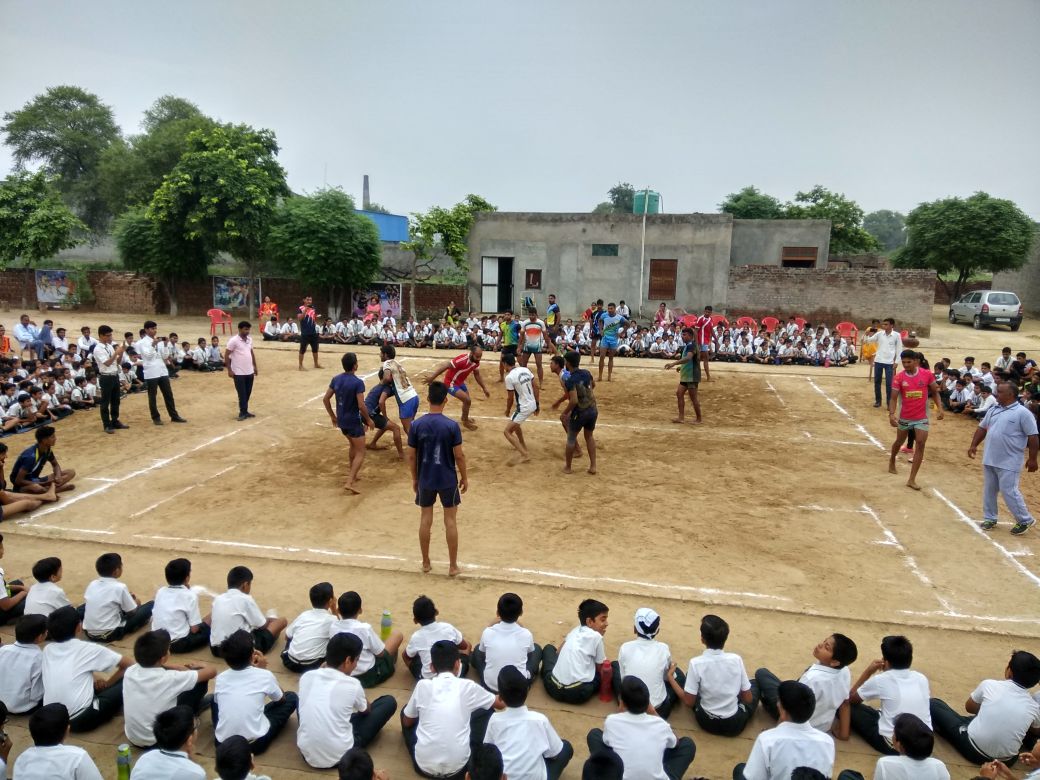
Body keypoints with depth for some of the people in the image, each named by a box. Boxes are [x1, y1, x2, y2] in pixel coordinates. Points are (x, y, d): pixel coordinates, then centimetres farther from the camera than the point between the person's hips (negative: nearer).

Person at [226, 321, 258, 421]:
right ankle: (243, 413, 7)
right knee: (242, 394, -2)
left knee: (248, 393, 12)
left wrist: (255, 366, 18)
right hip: (239, 372, -7)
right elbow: (226, 355, -11)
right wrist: (229, 370, -14)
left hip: (249, 371, 7)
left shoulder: (250, 339, 8)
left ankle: (245, 411, 23)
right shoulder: (233, 340, -13)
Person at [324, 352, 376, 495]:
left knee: (354, 445, 29)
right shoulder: (358, 382, -19)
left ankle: (352, 474, 36)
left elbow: (325, 399, 6)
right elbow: (361, 405, -23)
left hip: (341, 420, 7)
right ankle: (350, 482, -10)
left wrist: (332, 416, 18)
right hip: (354, 421, -7)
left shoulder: (336, 379, 1)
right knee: (360, 453, 1)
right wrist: (368, 420, -7)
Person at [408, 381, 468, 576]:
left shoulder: (416, 425, -9)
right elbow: (459, 455, -10)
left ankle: (426, 562, 26)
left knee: (425, 519, 15)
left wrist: (414, 479, 12)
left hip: (425, 480, 2)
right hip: (448, 480, -2)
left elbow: (411, 456, -2)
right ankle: (453, 566, 16)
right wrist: (464, 477, 4)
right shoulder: (452, 426, -15)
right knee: (450, 520, 9)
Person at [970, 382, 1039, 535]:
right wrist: (974, 445, 9)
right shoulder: (993, 410, 9)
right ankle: (990, 519, 25)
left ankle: (1025, 520, 12)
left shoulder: (1023, 413, -12)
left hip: (1008, 462, -7)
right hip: (989, 460, 7)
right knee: (988, 490, 13)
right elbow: (982, 428, 18)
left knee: (1009, 491, -6)